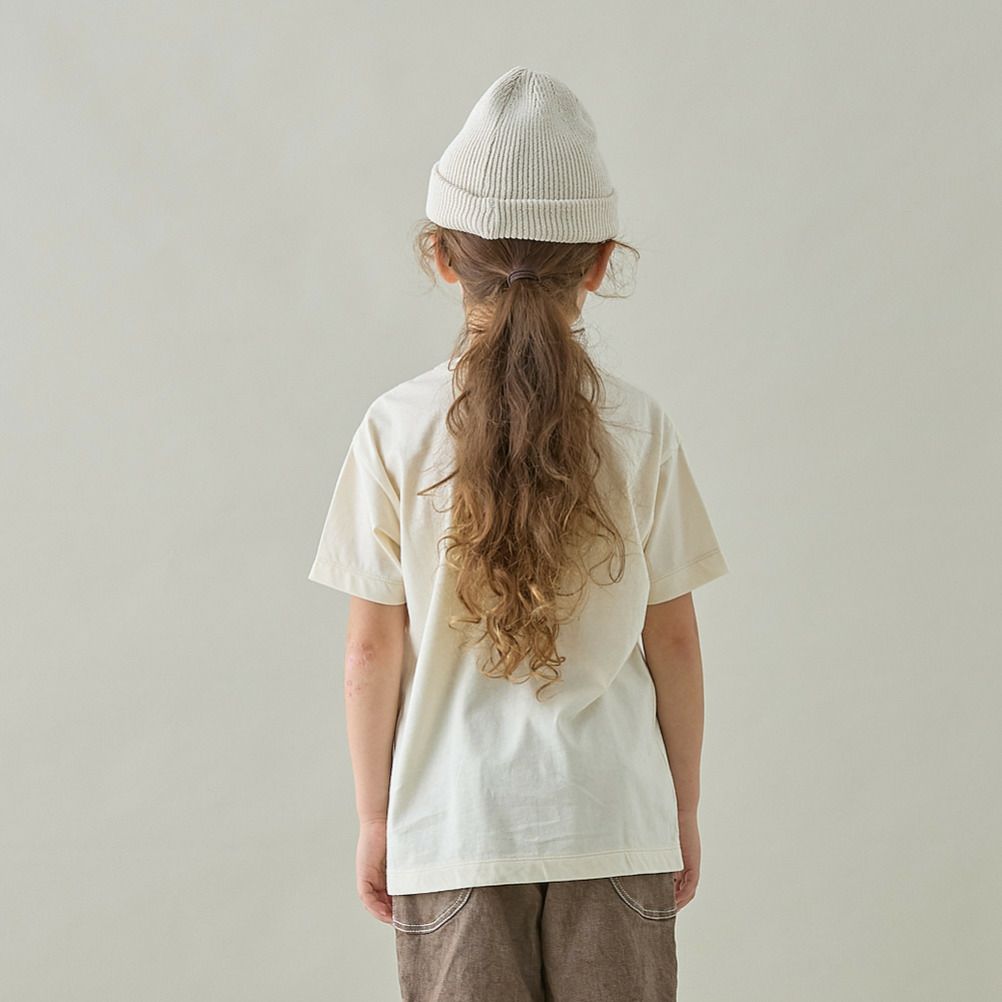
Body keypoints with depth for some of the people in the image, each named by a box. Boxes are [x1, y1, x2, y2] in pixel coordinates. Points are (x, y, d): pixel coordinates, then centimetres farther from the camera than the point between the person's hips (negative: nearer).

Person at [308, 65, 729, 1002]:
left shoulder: (399, 429, -7)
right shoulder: (639, 429, -4)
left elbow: (373, 652, -4)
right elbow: (672, 639, 1)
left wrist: (373, 818, 7)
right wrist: (684, 808, 13)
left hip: (454, 824, -1)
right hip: (614, 819, 1)